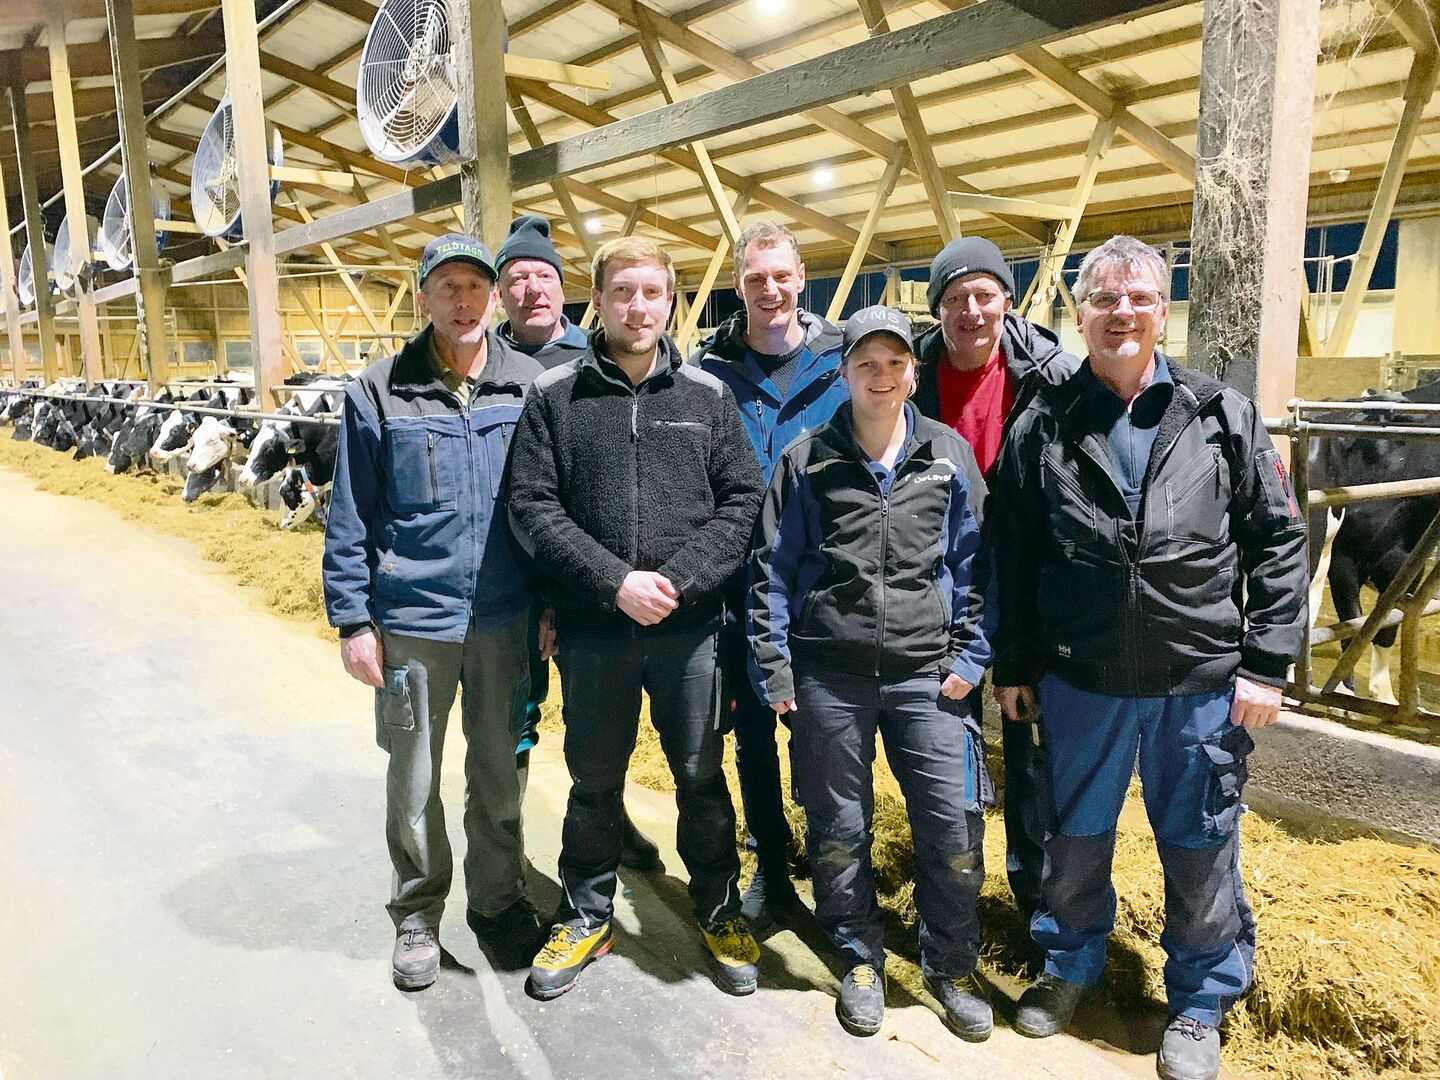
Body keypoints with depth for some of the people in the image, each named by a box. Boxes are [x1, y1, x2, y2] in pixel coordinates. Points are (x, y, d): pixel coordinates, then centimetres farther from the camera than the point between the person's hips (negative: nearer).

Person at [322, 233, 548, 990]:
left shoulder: (528, 386, 0)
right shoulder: (380, 392, -4)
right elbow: (350, 519, -1)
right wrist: (352, 620, -3)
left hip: (505, 616, 1)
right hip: (412, 620, -1)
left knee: (500, 770, 15)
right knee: (413, 780, 13)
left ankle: (498, 900, 36)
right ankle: (417, 914, 33)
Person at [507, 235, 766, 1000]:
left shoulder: (707, 395, 3)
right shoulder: (554, 396, 1)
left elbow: (741, 501, -1)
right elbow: (532, 506, -6)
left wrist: (680, 580, -14)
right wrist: (615, 581, -16)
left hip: (690, 627, 0)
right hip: (592, 629, 0)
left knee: (702, 776, 13)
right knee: (594, 780, 15)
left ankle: (720, 912, 34)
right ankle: (586, 916, 36)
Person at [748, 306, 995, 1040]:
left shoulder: (950, 454, 4)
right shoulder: (806, 460, 1)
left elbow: (973, 561, 7)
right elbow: (772, 567, 2)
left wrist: (970, 654, 1)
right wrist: (774, 669, -2)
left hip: (926, 672, 1)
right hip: (829, 674, 0)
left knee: (954, 826, 2)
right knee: (839, 829, 11)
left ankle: (951, 967, 27)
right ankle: (861, 961, 33)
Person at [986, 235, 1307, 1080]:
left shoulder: (1225, 417, -1)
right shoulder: (1043, 427, 0)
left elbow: (1279, 542, 1)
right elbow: (1012, 557, 3)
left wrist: (1266, 663, -4)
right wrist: (1013, 665, 5)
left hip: (1201, 684, 0)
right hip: (1080, 681, 1)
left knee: (1201, 850, 13)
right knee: (1075, 838, 16)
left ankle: (1200, 1003, 37)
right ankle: (1070, 968, 41)